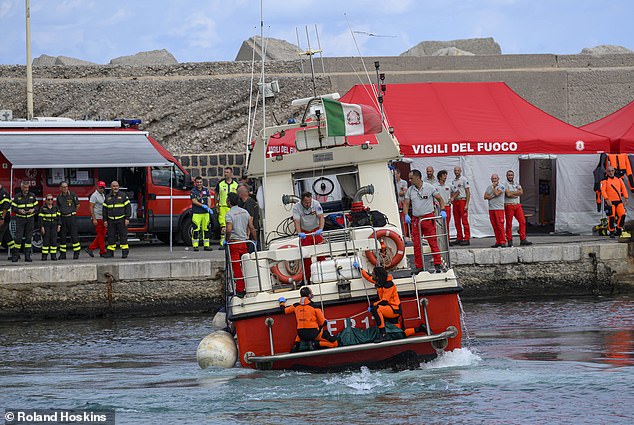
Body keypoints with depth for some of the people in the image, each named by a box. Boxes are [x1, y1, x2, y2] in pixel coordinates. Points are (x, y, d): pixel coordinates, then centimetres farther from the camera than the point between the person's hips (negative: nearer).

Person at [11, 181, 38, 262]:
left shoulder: (32, 196, 7)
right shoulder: (17, 196, 0)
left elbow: (36, 206, 10)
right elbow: (13, 207, 1)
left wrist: (33, 210, -11)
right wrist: (19, 210, -18)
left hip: (30, 219, 2)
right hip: (20, 219, -2)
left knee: (28, 237, 2)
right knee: (18, 237, -8)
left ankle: (27, 256, 6)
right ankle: (15, 255, -3)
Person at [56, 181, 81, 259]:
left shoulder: (73, 195, -2)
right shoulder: (59, 197, 8)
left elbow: (77, 205, 5)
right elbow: (58, 208, 16)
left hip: (72, 217, -3)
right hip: (62, 218, 3)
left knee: (74, 235, -6)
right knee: (62, 236, 4)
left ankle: (76, 253, 0)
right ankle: (62, 254, 11)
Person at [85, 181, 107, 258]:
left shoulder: (103, 195, 15)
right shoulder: (94, 196, -10)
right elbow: (91, 207, -14)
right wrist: (94, 219, -20)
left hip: (102, 218, 9)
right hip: (97, 218, -9)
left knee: (102, 235, 9)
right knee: (101, 235, -5)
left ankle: (90, 248, 14)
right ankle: (102, 252, 0)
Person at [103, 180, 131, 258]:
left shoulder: (123, 195, 2)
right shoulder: (108, 197, 11)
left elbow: (128, 207, -2)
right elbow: (105, 209, 13)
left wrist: (127, 218, -10)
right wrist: (105, 220, 6)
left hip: (121, 220, -3)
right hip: (111, 220, 3)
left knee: (123, 236, -4)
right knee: (111, 236, 3)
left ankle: (125, 252, 0)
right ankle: (110, 252, 8)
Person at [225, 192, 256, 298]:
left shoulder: (229, 214, -12)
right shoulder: (245, 212, 7)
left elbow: (229, 229, -25)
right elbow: (251, 228, 6)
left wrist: (227, 240, -9)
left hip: (234, 243, -5)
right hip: (244, 242, 6)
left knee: (236, 268, -1)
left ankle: (240, 290, 1)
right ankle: (248, 288, 16)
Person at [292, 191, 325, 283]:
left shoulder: (316, 204, -15)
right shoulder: (296, 207, -17)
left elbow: (321, 217, -20)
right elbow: (297, 221, -25)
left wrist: (320, 229, -36)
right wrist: (299, 233, -42)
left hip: (316, 230, 1)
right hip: (304, 232, -1)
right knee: (306, 257, -2)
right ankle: (307, 278, 5)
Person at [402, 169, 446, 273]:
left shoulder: (429, 188, -1)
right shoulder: (410, 190, 8)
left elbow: (440, 199, 5)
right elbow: (406, 204, 9)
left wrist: (442, 210, -9)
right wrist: (406, 215, -8)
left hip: (428, 217, -4)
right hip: (415, 220, 4)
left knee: (433, 242, -5)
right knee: (416, 244, 3)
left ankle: (438, 264, 0)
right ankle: (418, 267, 10)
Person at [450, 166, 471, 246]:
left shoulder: (464, 179, -4)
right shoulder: (453, 181, 16)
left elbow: (468, 192, -9)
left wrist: (467, 204, -15)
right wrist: (451, 199, 7)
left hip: (462, 201, -7)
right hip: (455, 202, 7)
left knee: (464, 221, -9)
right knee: (457, 222, 7)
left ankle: (467, 239, -8)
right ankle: (459, 238, 13)